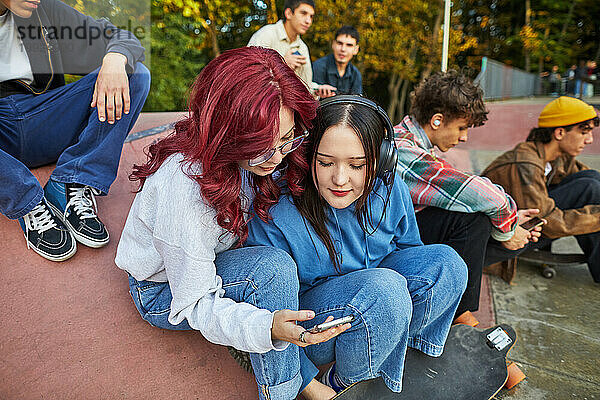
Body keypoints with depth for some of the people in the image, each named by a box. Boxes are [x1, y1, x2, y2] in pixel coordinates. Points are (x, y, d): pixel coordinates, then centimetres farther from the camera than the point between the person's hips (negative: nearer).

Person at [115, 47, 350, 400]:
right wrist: (266, 327, -47)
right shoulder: (184, 184, -37)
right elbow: (197, 305, -30)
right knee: (272, 267, -32)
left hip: (218, 261, 8)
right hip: (167, 290, -7)